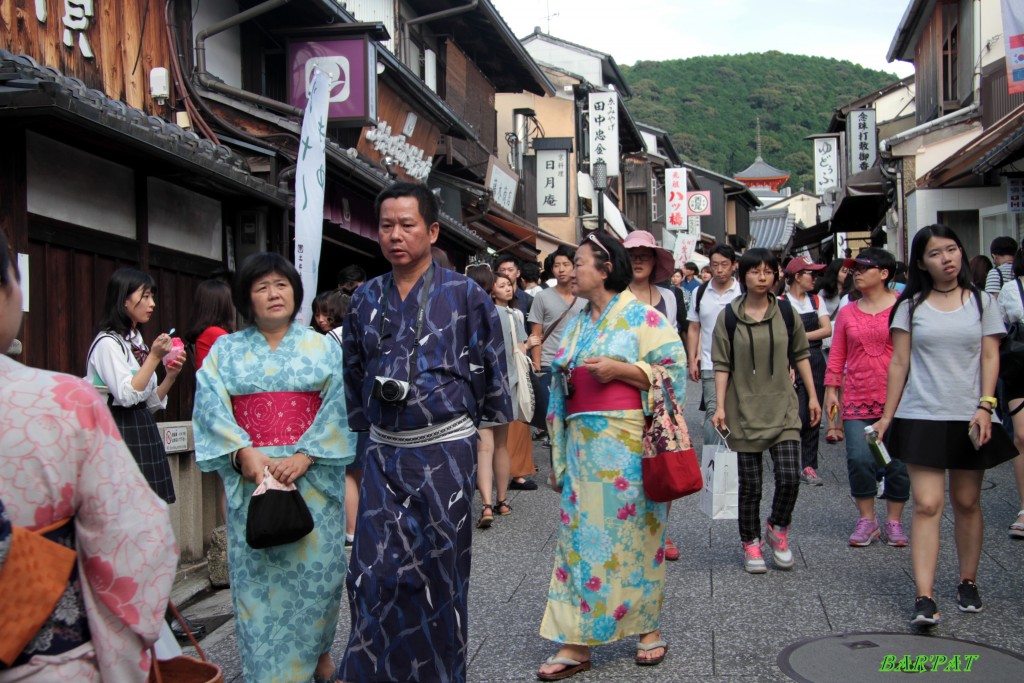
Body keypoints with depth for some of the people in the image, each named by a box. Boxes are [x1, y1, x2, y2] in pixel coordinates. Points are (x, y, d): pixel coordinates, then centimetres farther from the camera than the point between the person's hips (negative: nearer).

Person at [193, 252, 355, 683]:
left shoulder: (321, 348, 7)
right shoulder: (226, 350, 9)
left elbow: (338, 406, -3)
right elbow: (212, 406, -2)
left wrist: (304, 455, -15)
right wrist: (244, 453, -16)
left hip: (312, 476, 0)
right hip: (250, 477, 1)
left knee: (315, 568, 3)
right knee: (256, 573, 1)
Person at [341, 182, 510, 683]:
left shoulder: (464, 294, -3)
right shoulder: (365, 299, 8)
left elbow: (491, 370, 0)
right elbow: (354, 373, 16)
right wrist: (363, 431, 15)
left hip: (445, 452, -3)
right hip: (384, 454, 3)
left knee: (436, 571, 6)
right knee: (374, 572, 0)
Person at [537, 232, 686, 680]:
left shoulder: (642, 317, -3)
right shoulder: (577, 324, 16)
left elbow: (673, 370, -8)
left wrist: (619, 369, -17)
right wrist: (560, 451, 18)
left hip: (627, 441, -6)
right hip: (582, 442, 6)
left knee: (632, 531, 2)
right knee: (580, 534, 2)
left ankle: (648, 628, 21)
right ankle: (576, 643, 7)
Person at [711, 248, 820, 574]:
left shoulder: (786, 312, 4)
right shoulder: (729, 316, -2)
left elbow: (800, 355, 12)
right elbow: (722, 364, -1)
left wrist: (812, 396, 9)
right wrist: (720, 406, -6)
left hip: (783, 407, 1)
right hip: (745, 410, -1)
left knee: (789, 477, -8)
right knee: (750, 484, 4)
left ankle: (778, 528, 19)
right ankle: (751, 543, 22)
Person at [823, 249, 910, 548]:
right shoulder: (847, 313, 9)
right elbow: (837, 355, 11)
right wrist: (831, 389, 6)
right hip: (857, 397, 2)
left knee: (898, 461, 4)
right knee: (859, 459, -5)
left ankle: (894, 521, 19)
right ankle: (866, 520, 11)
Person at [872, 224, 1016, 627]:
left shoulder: (982, 302, 8)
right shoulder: (911, 307, 6)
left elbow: (990, 357, 4)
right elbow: (899, 363, 6)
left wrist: (985, 406, -9)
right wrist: (887, 416, 3)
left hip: (969, 417, 1)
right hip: (922, 417, -1)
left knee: (967, 503, 9)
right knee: (927, 505, -9)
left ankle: (968, 583, 26)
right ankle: (924, 598, -12)